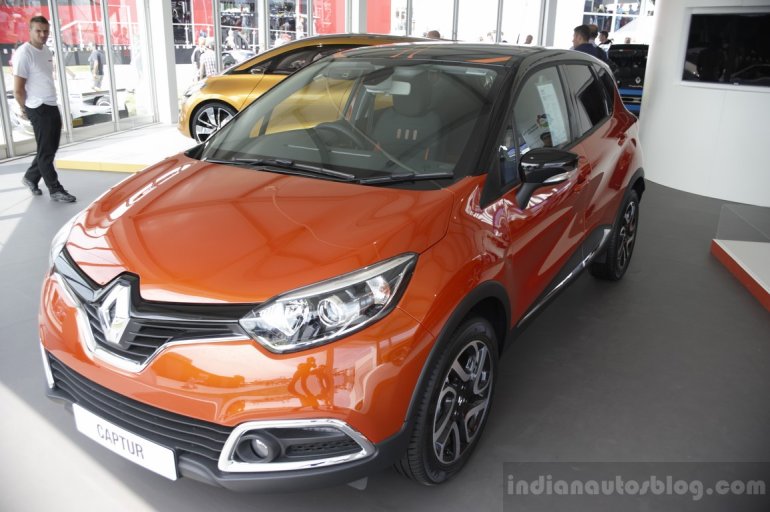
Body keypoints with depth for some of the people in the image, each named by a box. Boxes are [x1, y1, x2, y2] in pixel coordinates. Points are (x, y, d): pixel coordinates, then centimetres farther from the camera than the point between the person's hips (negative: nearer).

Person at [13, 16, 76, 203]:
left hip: (52, 106, 8)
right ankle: (55, 190, 6)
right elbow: (18, 90, -13)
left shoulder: (47, 51, 11)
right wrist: (26, 110, -1)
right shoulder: (24, 53, -14)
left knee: (50, 148, 15)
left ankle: (30, 177, 32)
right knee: (46, 151, -1)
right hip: (39, 109, -8)